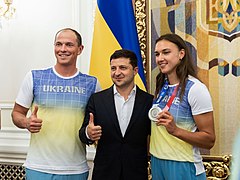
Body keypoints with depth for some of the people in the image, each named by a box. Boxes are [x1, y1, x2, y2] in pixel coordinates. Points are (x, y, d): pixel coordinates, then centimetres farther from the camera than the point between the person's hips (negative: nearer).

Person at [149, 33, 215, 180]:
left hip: (183, 166, -6)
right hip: (156, 162, 6)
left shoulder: (196, 89, -15)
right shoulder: (162, 86, 4)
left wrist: (176, 130, -27)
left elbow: (209, 141, -15)